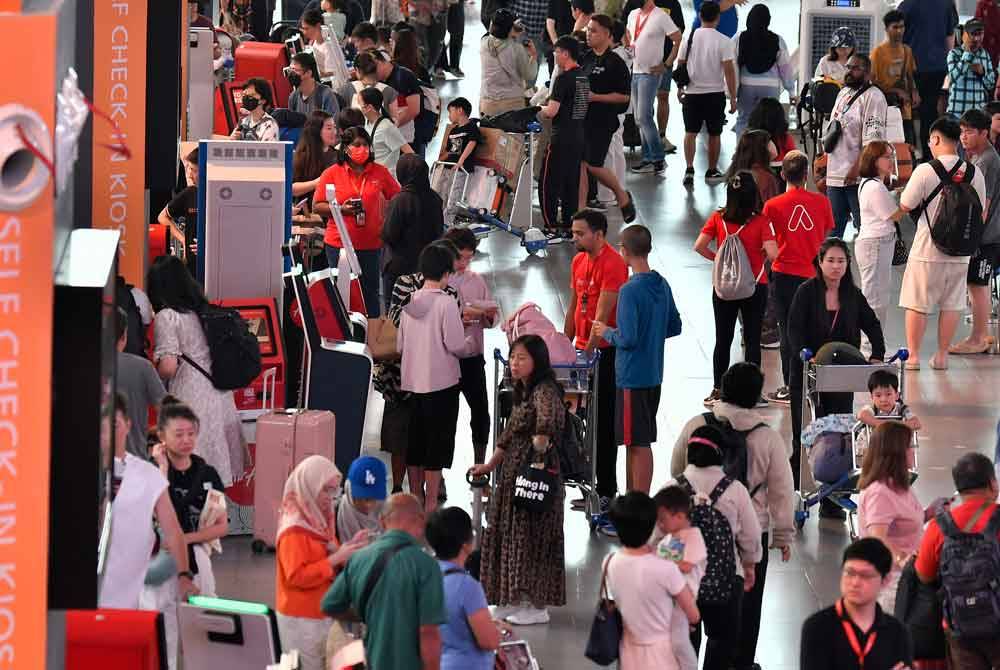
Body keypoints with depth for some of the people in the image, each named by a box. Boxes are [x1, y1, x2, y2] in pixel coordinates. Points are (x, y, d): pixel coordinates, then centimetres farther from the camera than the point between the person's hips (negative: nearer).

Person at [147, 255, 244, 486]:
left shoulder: (167, 317, -8)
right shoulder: (203, 310, 13)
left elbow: (169, 367, -14)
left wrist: (153, 380, 4)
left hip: (191, 398, -7)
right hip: (221, 395, 7)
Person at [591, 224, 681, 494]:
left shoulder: (630, 291, -19)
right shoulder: (662, 285, 5)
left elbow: (627, 338, -23)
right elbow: (675, 327, 15)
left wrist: (606, 332, -5)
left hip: (632, 378, -8)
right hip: (654, 374, 8)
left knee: (639, 443, -3)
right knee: (638, 443, 16)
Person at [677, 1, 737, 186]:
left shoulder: (689, 38, 0)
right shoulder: (723, 41, -10)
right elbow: (729, 70, -12)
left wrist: (680, 89, 21)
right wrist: (733, 98, -6)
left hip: (692, 93, 2)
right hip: (715, 93, -2)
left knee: (690, 132, 6)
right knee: (714, 134, 12)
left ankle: (689, 169, -9)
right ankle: (712, 172, 20)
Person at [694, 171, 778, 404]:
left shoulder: (718, 218, -7)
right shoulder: (760, 221, -13)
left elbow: (699, 246, -11)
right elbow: (772, 253, -20)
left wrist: (717, 258, 4)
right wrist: (759, 254, 2)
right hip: (755, 287, -2)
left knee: (723, 340, 12)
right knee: (752, 339, 8)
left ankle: (717, 391, 15)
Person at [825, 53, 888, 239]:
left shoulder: (873, 97, -9)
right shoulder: (843, 93, 19)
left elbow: (872, 140, -18)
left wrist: (857, 168, -24)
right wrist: (823, 164, 21)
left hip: (857, 177, -9)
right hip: (835, 175, 9)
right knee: (832, 231, 12)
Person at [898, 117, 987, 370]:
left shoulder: (925, 171, -14)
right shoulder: (974, 173, 0)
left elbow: (905, 205, -7)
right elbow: (980, 211, 9)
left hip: (927, 251, -4)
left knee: (917, 304, 6)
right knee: (951, 304, 11)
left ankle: (913, 356, 7)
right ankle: (942, 356, 13)